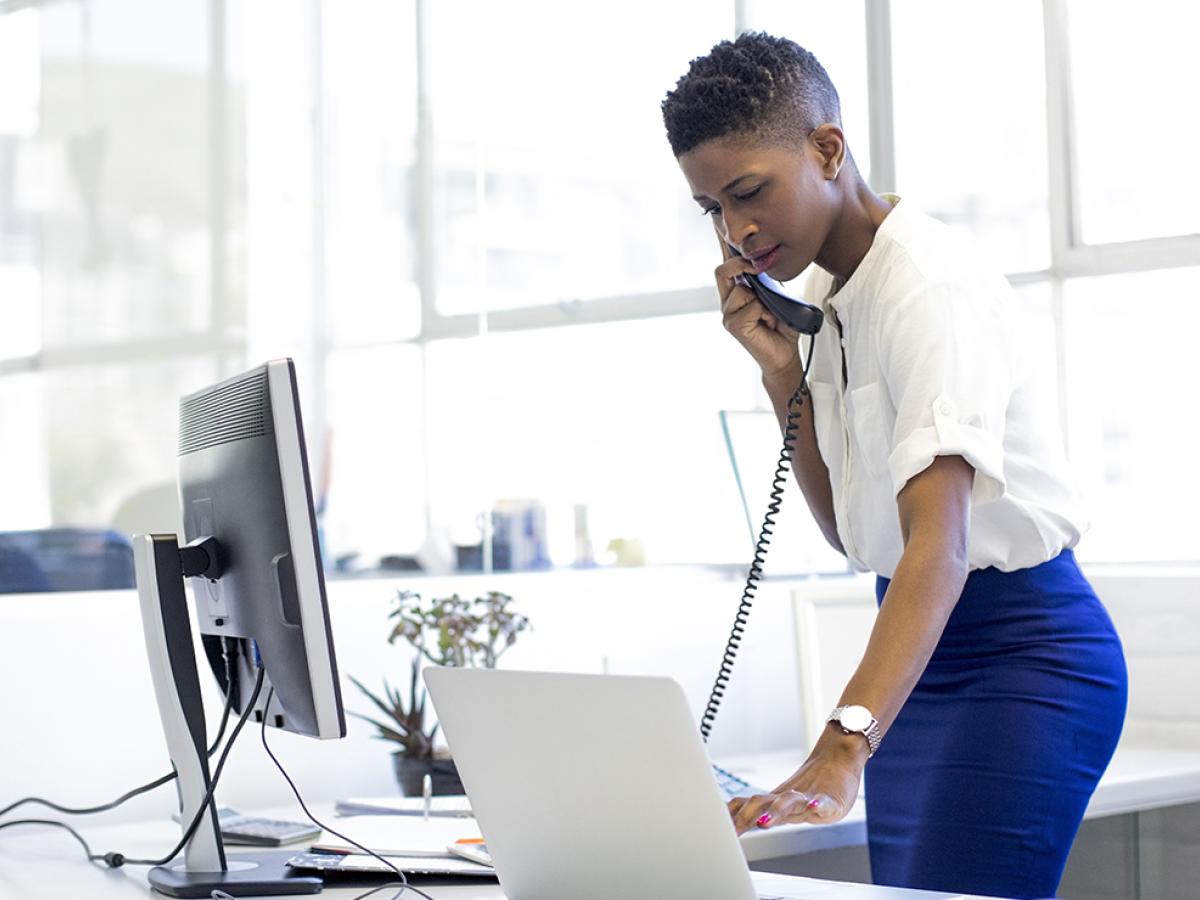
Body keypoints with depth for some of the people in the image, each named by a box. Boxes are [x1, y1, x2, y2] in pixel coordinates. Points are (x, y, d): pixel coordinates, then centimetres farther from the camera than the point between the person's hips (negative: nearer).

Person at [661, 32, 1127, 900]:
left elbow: (938, 544, -32)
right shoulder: (826, 294, 7)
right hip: (922, 655, 8)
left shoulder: (929, 284, -20)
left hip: (1020, 660, -8)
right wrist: (783, 374, -3)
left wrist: (841, 751, -44)